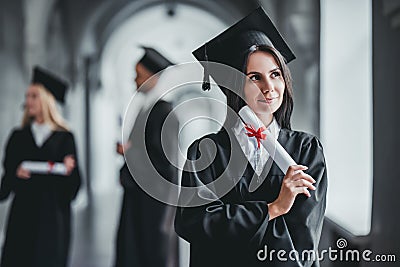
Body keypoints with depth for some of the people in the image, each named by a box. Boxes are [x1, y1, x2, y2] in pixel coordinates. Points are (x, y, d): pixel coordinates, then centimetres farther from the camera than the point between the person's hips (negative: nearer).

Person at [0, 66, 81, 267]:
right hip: (23, 212, 2)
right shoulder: (19, 137, 9)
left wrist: (68, 170, -19)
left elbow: (73, 183, 1)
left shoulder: (64, 138, 2)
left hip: (53, 213, -2)